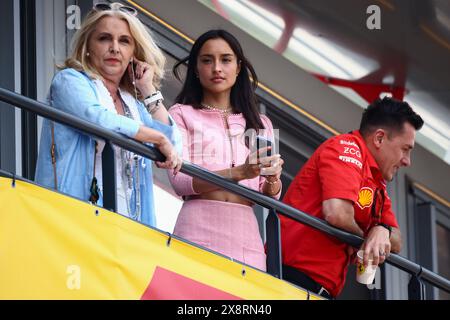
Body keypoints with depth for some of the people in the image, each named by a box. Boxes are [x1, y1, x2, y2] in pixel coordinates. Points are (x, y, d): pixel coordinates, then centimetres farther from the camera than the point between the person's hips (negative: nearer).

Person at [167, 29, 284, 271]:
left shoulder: (260, 123, 22)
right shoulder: (182, 114, 9)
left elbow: (270, 197, 15)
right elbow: (180, 181, -6)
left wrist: (272, 179, -9)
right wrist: (239, 173, -19)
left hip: (245, 233, 3)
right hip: (200, 230, -3)